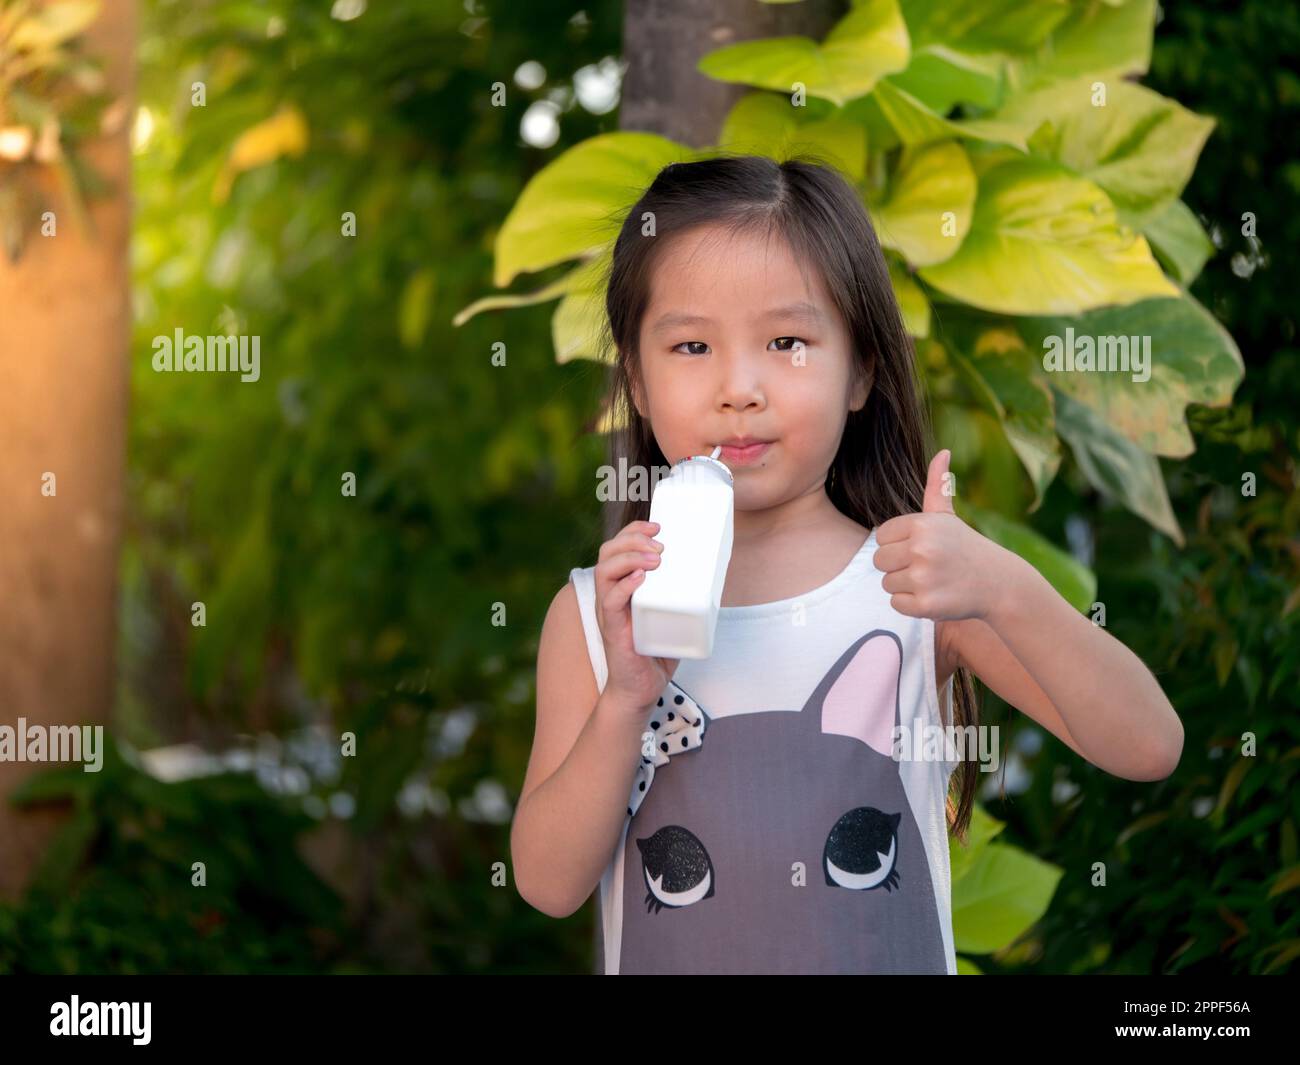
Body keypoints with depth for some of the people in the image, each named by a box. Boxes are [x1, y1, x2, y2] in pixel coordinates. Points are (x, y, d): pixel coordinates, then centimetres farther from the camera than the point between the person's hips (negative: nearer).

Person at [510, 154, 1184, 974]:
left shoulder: (924, 589, -9)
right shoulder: (593, 614, -7)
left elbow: (1149, 749, -17)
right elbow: (549, 885, -10)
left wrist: (1004, 590, -31)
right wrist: (627, 701, -24)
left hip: (891, 958, 0)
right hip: (661, 956, 0)